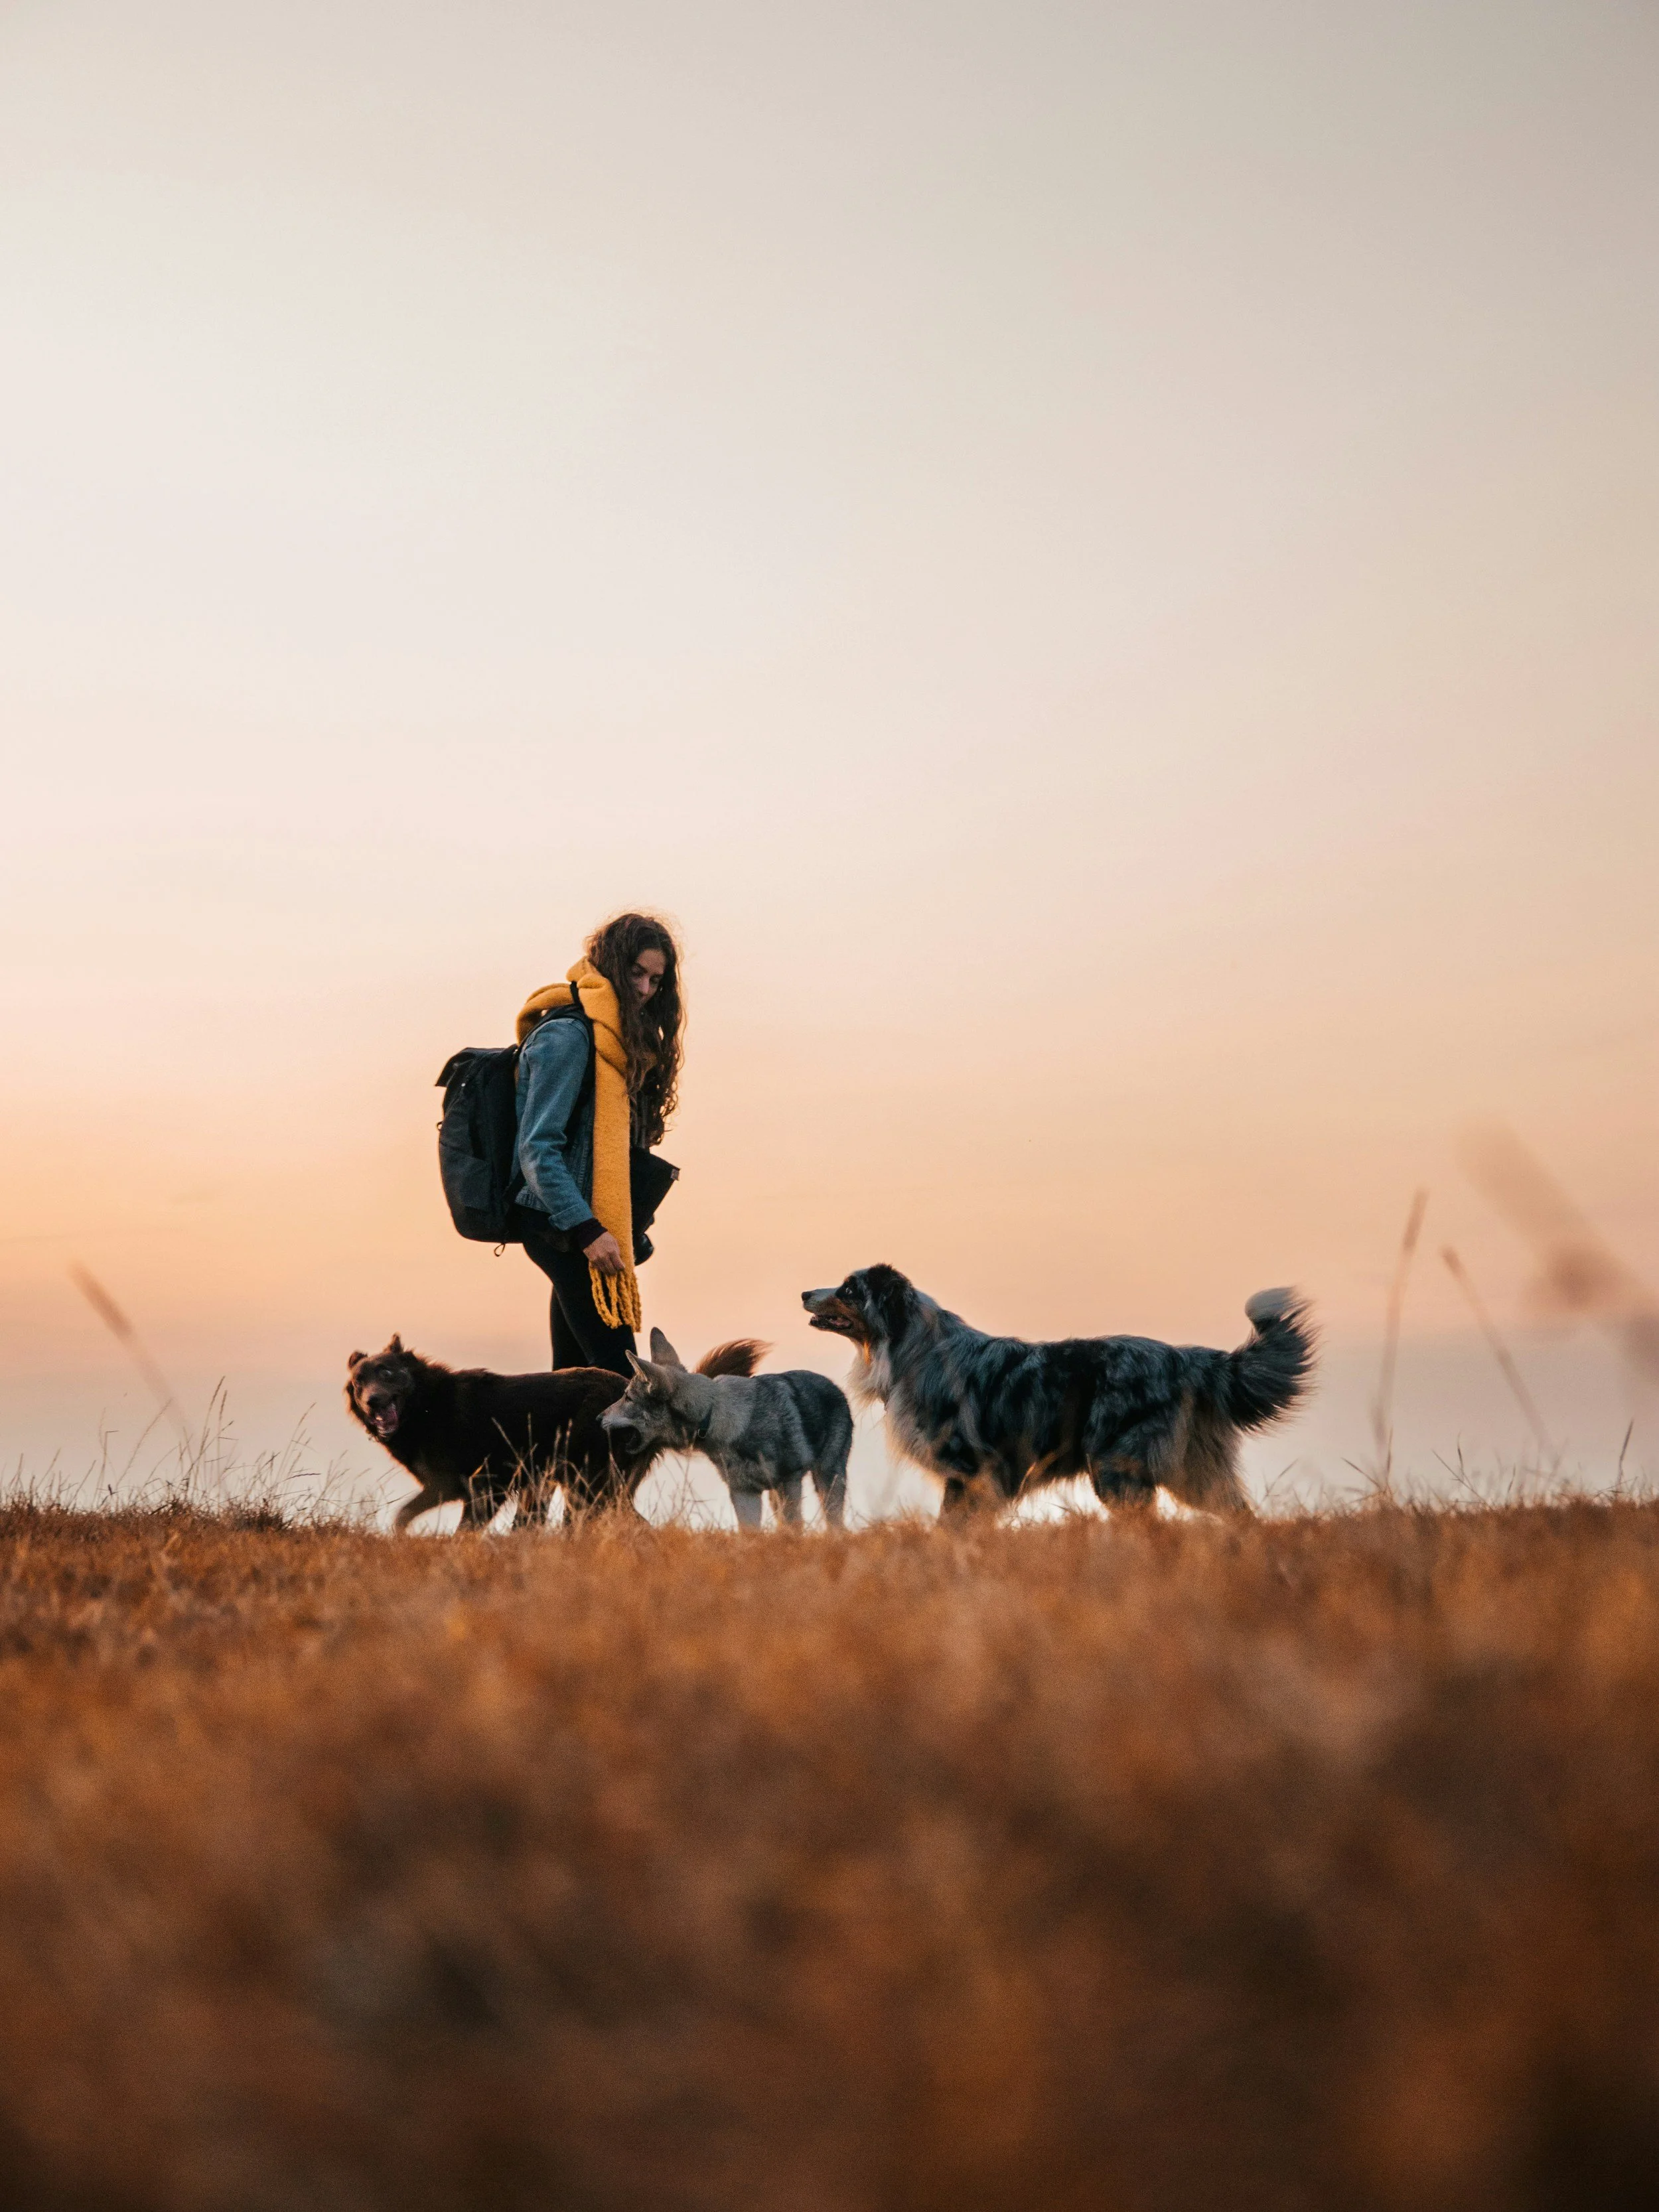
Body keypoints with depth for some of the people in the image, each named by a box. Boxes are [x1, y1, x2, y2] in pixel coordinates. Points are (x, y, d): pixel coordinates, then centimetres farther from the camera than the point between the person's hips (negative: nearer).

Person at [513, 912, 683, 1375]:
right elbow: (537, 1149, -19)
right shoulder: (567, 1036, -13)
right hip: (566, 1231, -9)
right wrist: (586, 1230, -23)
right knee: (617, 1374, -14)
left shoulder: (618, 1037, 15)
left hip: (581, 1229, 9)